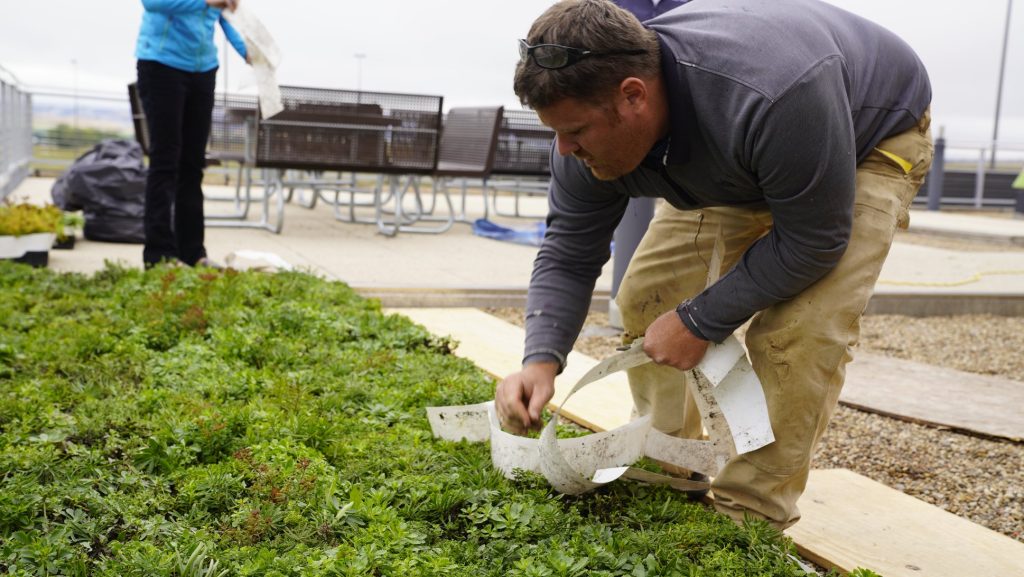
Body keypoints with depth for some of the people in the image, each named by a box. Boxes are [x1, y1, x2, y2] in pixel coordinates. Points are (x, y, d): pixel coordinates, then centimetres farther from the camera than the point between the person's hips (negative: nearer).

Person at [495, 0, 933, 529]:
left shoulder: (770, 97, -45)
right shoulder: (592, 122, -24)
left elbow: (812, 241, -32)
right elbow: (567, 256, -15)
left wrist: (699, 322, -27)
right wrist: (541, 360, -31)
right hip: (734, 166, 6)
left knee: (801, 328, -26)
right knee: (648, 298, -3)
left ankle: (749, 519, -10)